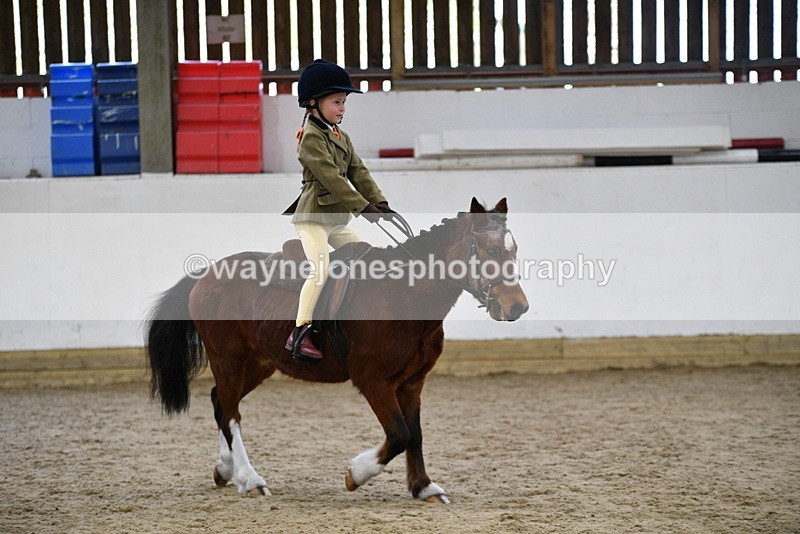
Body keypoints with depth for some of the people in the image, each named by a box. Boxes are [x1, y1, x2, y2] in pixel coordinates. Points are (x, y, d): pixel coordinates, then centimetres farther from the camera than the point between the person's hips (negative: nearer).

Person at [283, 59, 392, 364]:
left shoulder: (341, 137, 15)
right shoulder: (311, 136, -14)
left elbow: (358, 173, 9)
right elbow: (331, 178, -22)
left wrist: (379, 202, -4)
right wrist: (363, 207, -24)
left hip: (336, 218, 10)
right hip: (313, 216, -10)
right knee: (320, 270, -21)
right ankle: (299, 335, -21)